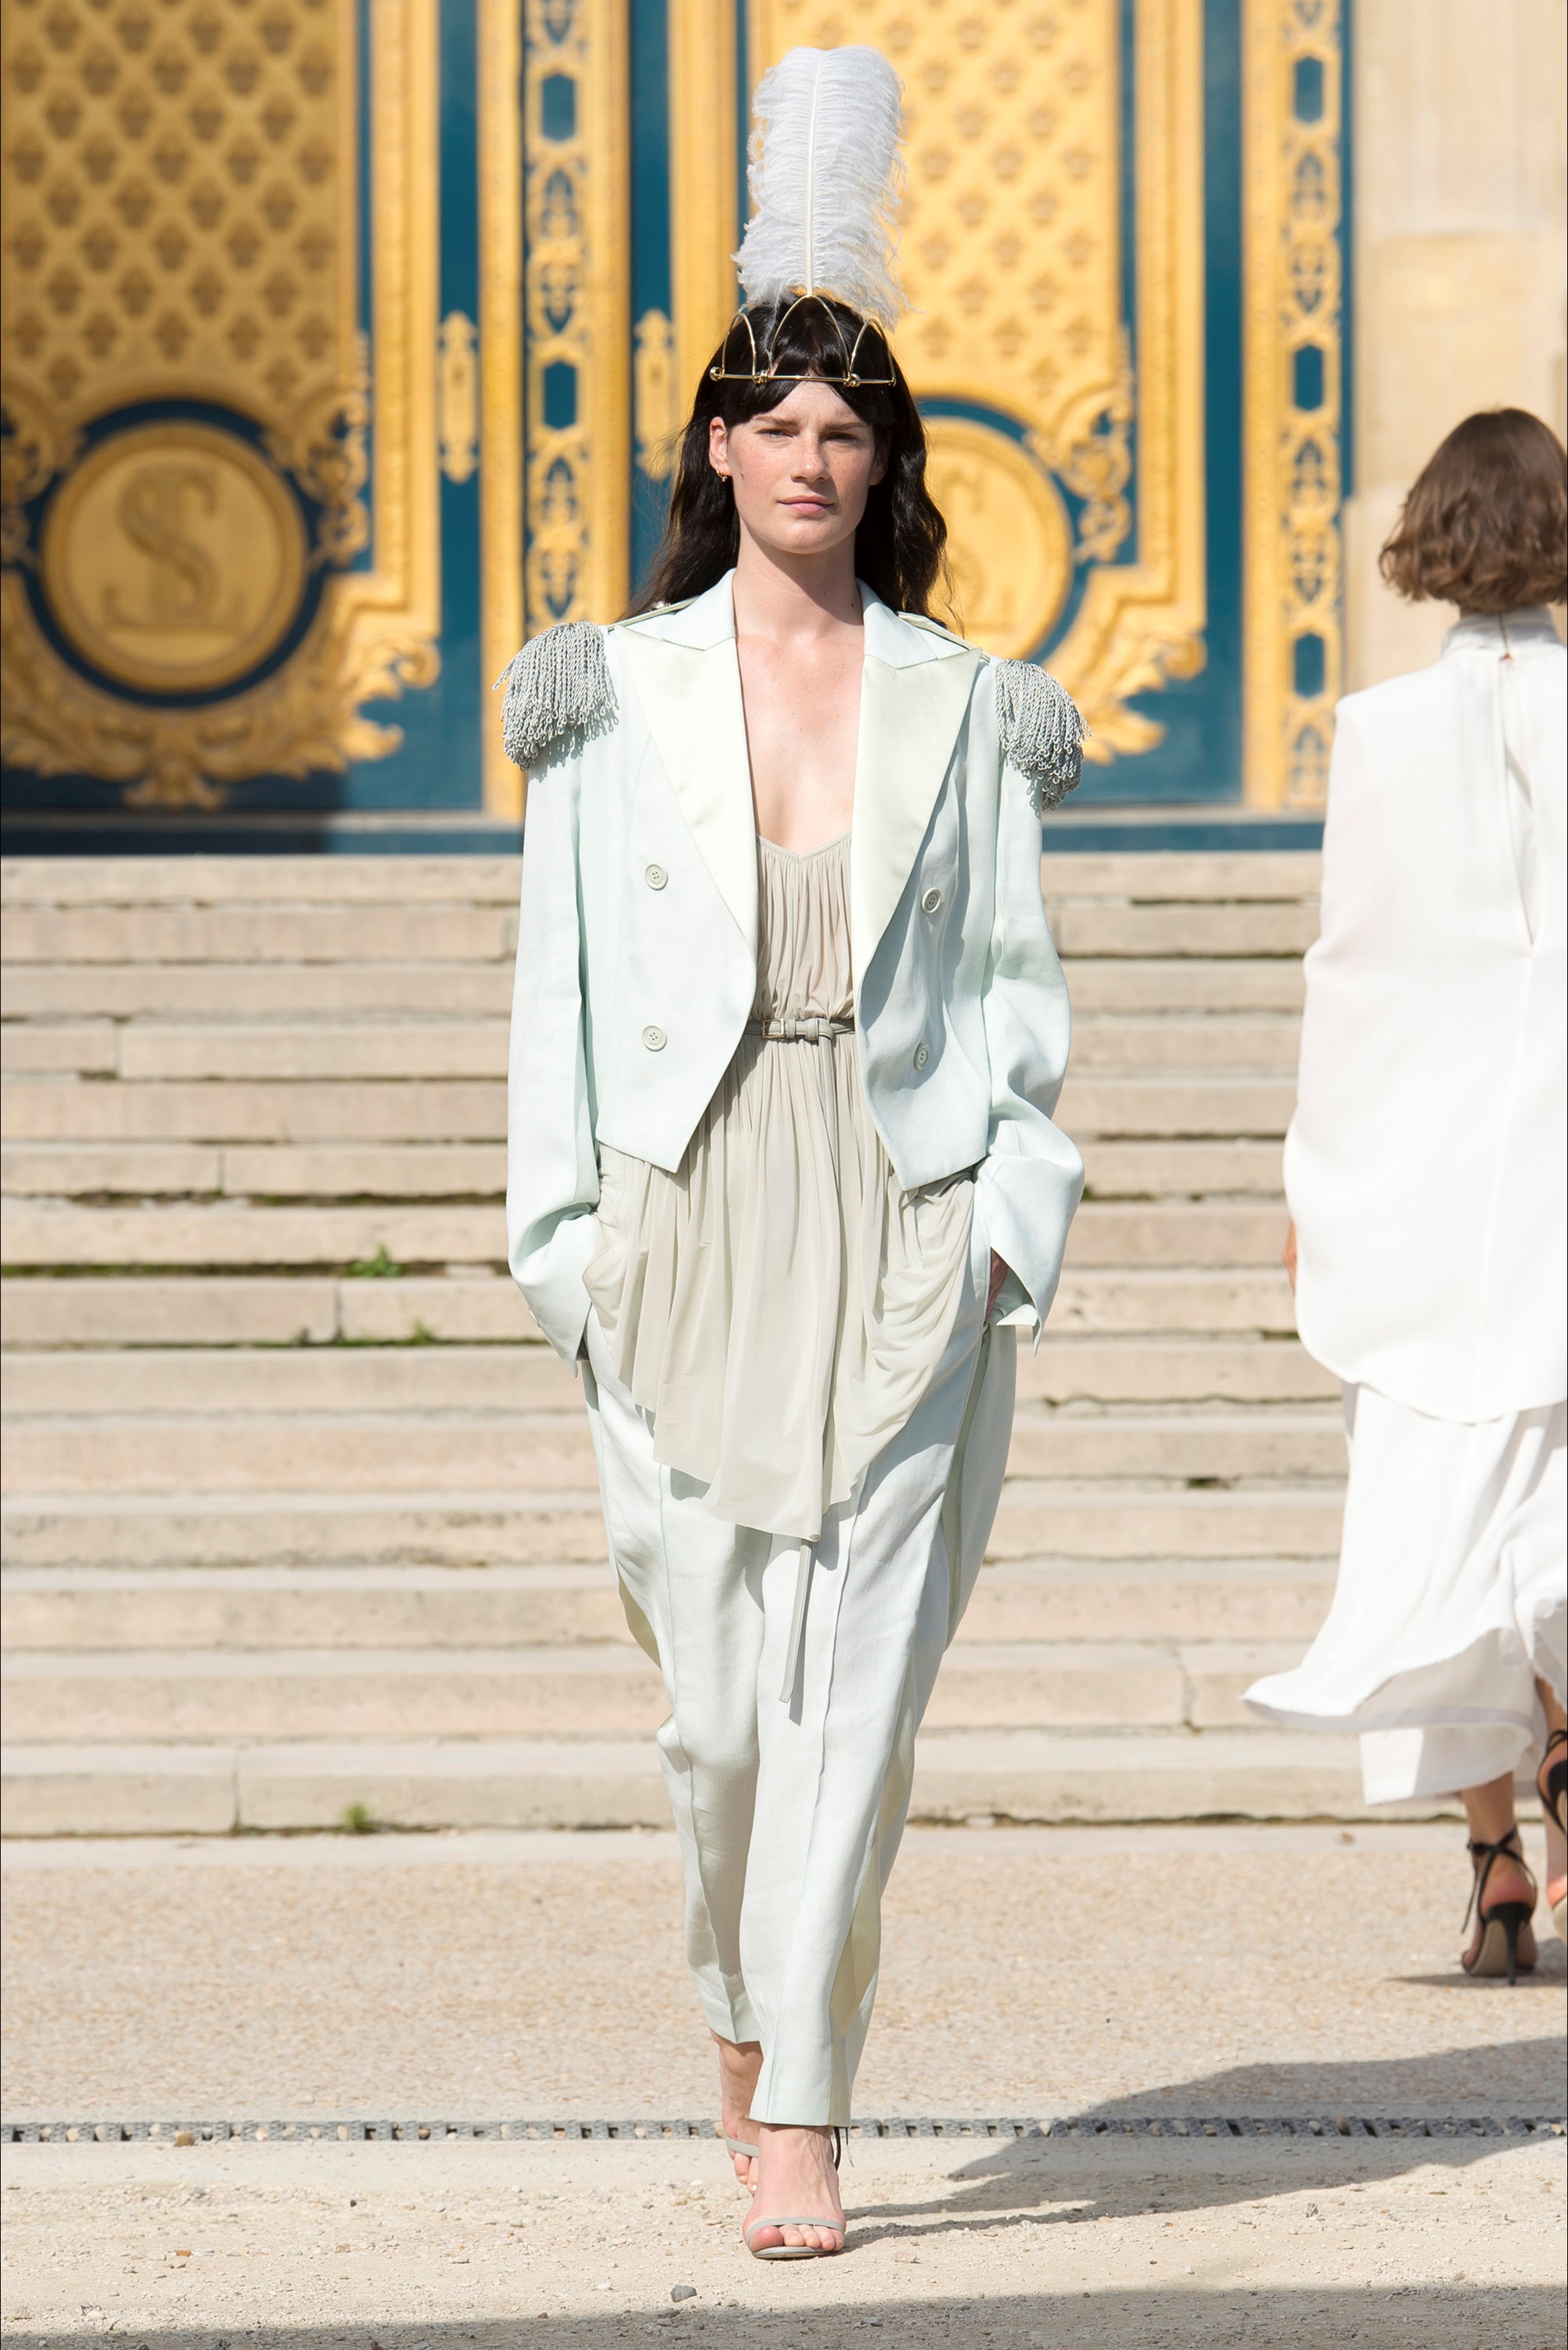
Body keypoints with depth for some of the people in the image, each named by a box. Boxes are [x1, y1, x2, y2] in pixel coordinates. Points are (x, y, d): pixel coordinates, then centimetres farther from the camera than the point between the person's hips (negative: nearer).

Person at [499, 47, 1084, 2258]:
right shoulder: (621, 691, 6)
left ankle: (801, 2116, -5)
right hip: (688, 1225, 0)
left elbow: (1014, 978, 8)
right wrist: (571, 1229, 0)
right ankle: (746, 2009, 28)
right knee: (718, 1697, 0)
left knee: (858, 1682, -8)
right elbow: (565, 977, 7)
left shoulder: (960, 706, 7)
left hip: (901, 1233, 0)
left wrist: (1009, 1215, -2)